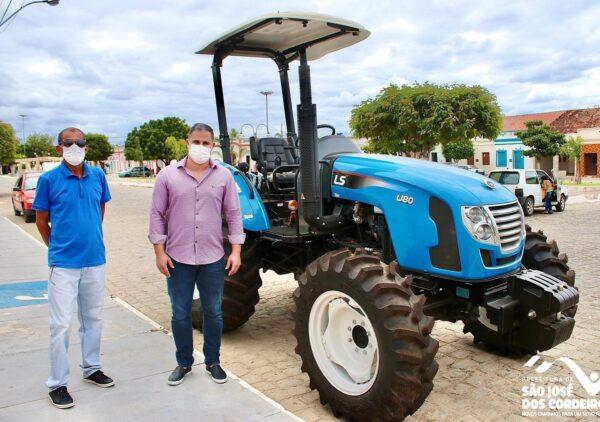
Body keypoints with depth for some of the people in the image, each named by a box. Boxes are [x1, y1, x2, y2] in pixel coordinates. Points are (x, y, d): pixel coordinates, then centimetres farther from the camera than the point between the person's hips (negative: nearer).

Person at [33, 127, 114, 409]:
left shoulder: (98, 176, 2)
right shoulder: (49, 179, -6)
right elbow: (41, 221, 2)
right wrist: (58, 248, 7)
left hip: (95, 261, 4)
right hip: (63, 263, -4)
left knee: (93, 318, 16)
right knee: (61, 324, 0)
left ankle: (92, 368, 32)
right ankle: (57, 384, 14)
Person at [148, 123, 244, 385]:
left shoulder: (223, 176, 1)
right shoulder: (168, 175, -1)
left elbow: (234, 214, 3)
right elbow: (157, 214, 1)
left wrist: (236, 250, -3)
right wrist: (159, 251, -4)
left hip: (213, 258, 1)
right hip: (178, 258, 0)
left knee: (213, 312, 12)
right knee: (180, 314, 10)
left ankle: (212, 361, 30)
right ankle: (184, 363, 29)